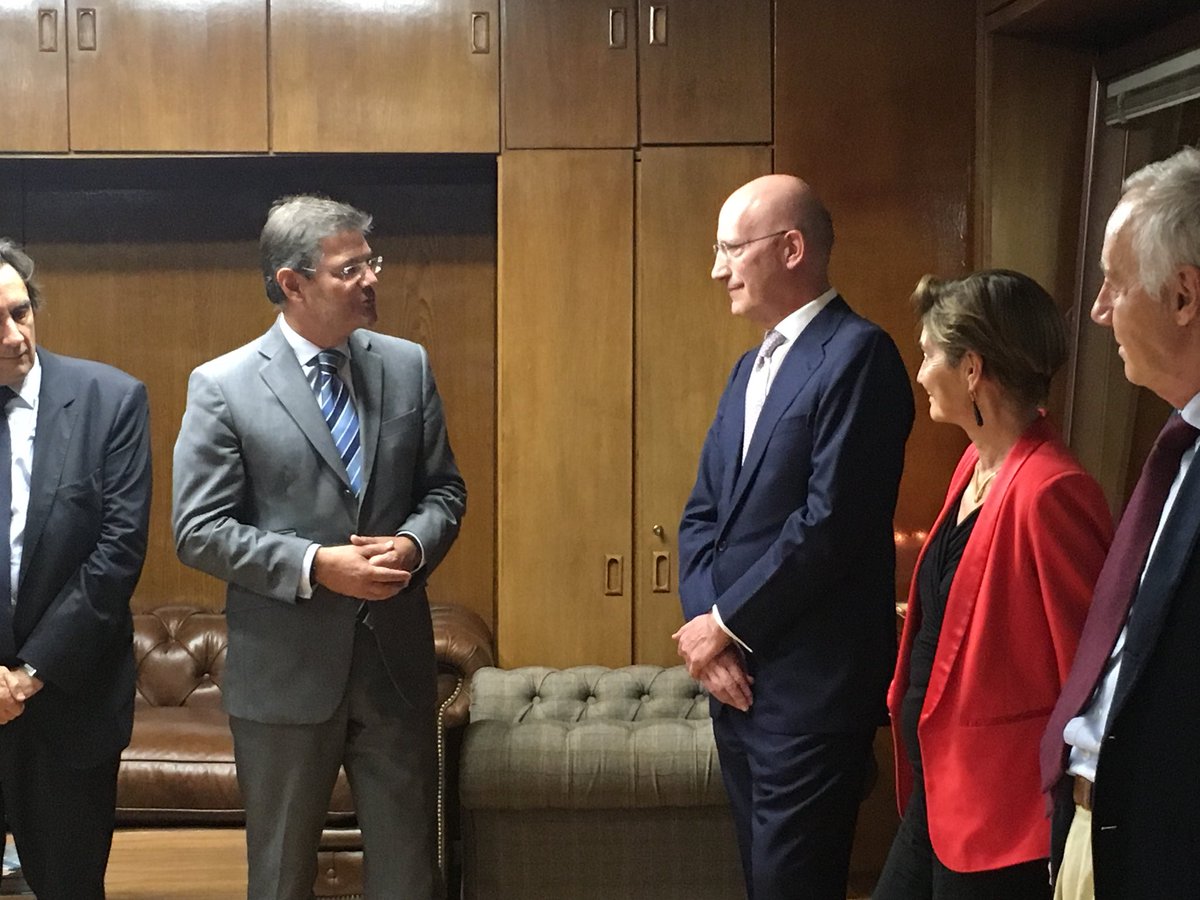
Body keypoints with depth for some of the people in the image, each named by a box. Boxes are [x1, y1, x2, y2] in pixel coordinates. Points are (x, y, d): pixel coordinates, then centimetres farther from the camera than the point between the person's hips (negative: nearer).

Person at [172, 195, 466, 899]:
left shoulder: (407, 365, 4)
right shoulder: (222, 386, -8)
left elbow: (444, 489, 9)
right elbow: (199, 531, -10)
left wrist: (413, 544, -12)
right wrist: (314, 565, -20)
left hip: (397, 659, 3)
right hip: (285, 669, -3)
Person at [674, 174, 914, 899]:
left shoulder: (858, 354, -12)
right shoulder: (752, 366, 16)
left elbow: (830, 522, -20)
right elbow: (703, 513, 12)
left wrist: (726, 625, -12)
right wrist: (708, 630, -3)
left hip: (811, 690, -8)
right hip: (738, 679, 8)